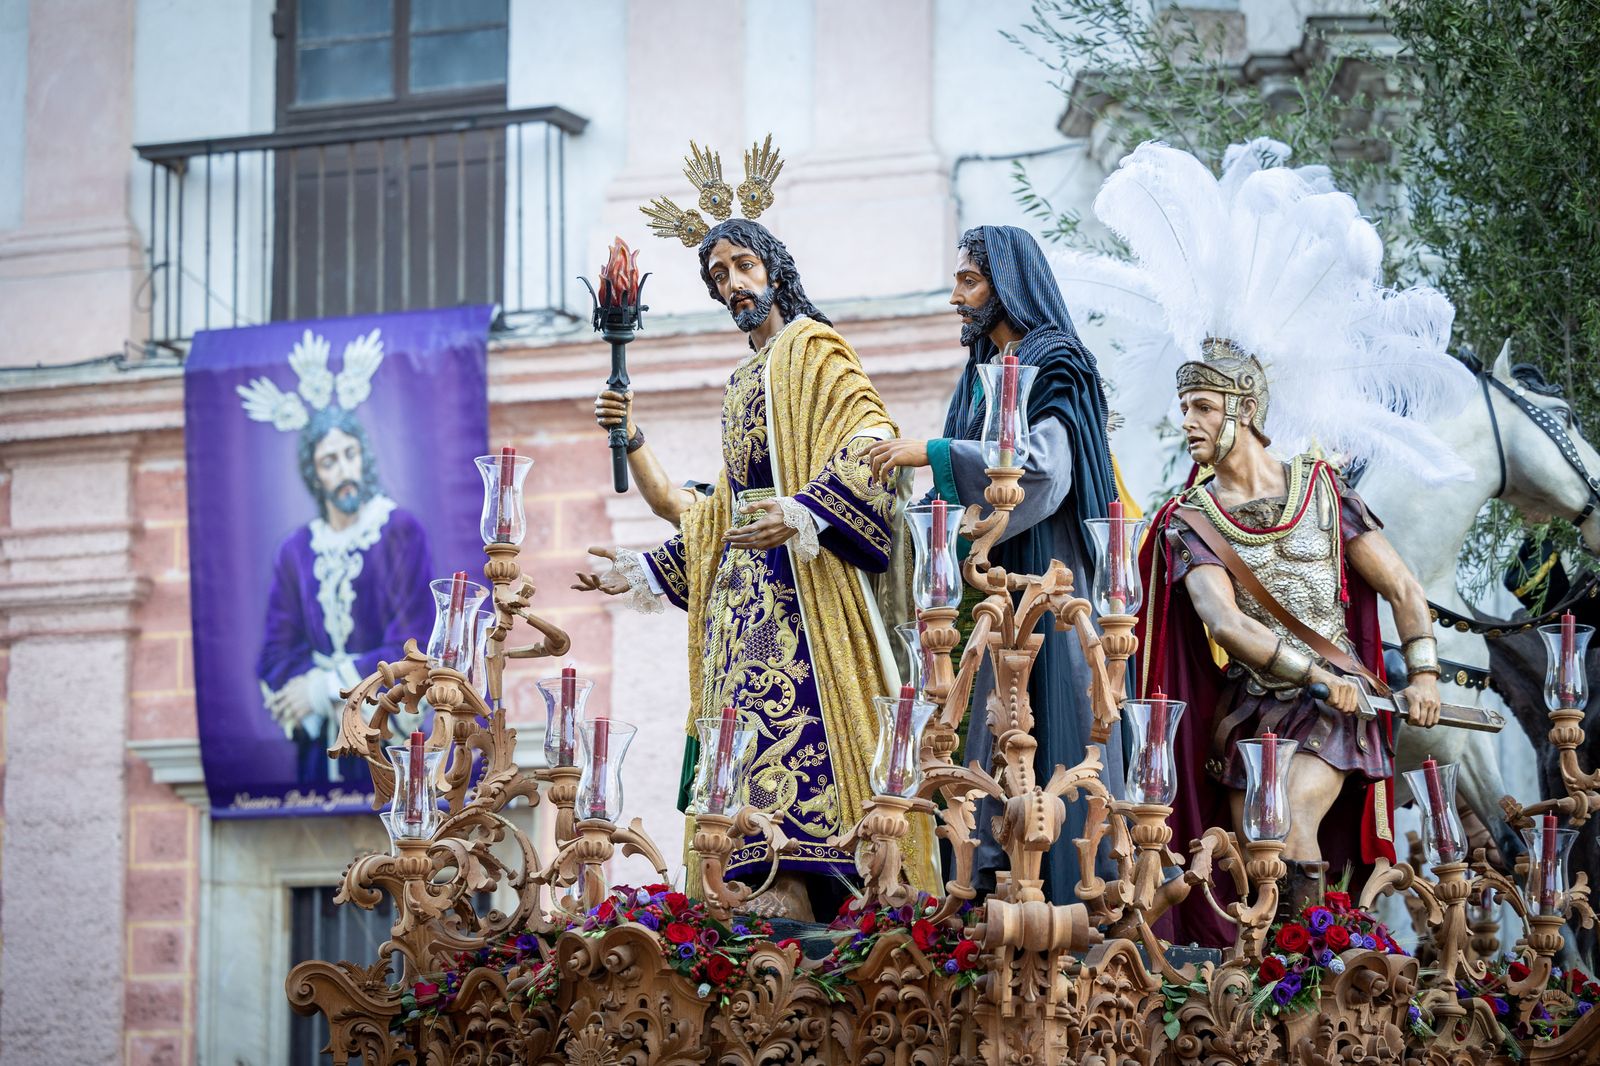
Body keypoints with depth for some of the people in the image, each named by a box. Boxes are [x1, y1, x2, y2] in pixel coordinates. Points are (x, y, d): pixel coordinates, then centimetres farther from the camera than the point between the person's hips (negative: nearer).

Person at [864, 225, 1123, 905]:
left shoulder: (1053, 363, -6)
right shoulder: (984, 372, 19)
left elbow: (1041, 463, -22)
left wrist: (931, 453, -22)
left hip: (1044, 573, -8)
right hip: (991, 582, 8)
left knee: (1043, 727, -11)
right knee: (990, 727, 1)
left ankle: (1068, 893, -10)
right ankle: (997, 884, 0)